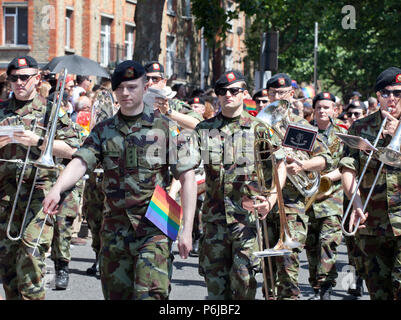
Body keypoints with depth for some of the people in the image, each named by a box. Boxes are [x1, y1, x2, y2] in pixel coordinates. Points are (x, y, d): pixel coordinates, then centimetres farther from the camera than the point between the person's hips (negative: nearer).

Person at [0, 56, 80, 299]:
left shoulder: (50, 110, 6)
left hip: (39, 190, -4)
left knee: (31, 252, -15)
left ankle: (32, 295, -13)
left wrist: (38, 141, -13)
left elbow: (72, 150, -2)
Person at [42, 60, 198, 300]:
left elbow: (187, 178, -2)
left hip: (153, 229, -4)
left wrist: (187, 229, -9)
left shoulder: (164, 127, 0)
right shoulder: (103, 130, 10)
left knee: (149, 294, -18)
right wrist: (57, 189, -26)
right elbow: (81, 163, -4)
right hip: (114, 231, 4)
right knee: (117, 294, 9)